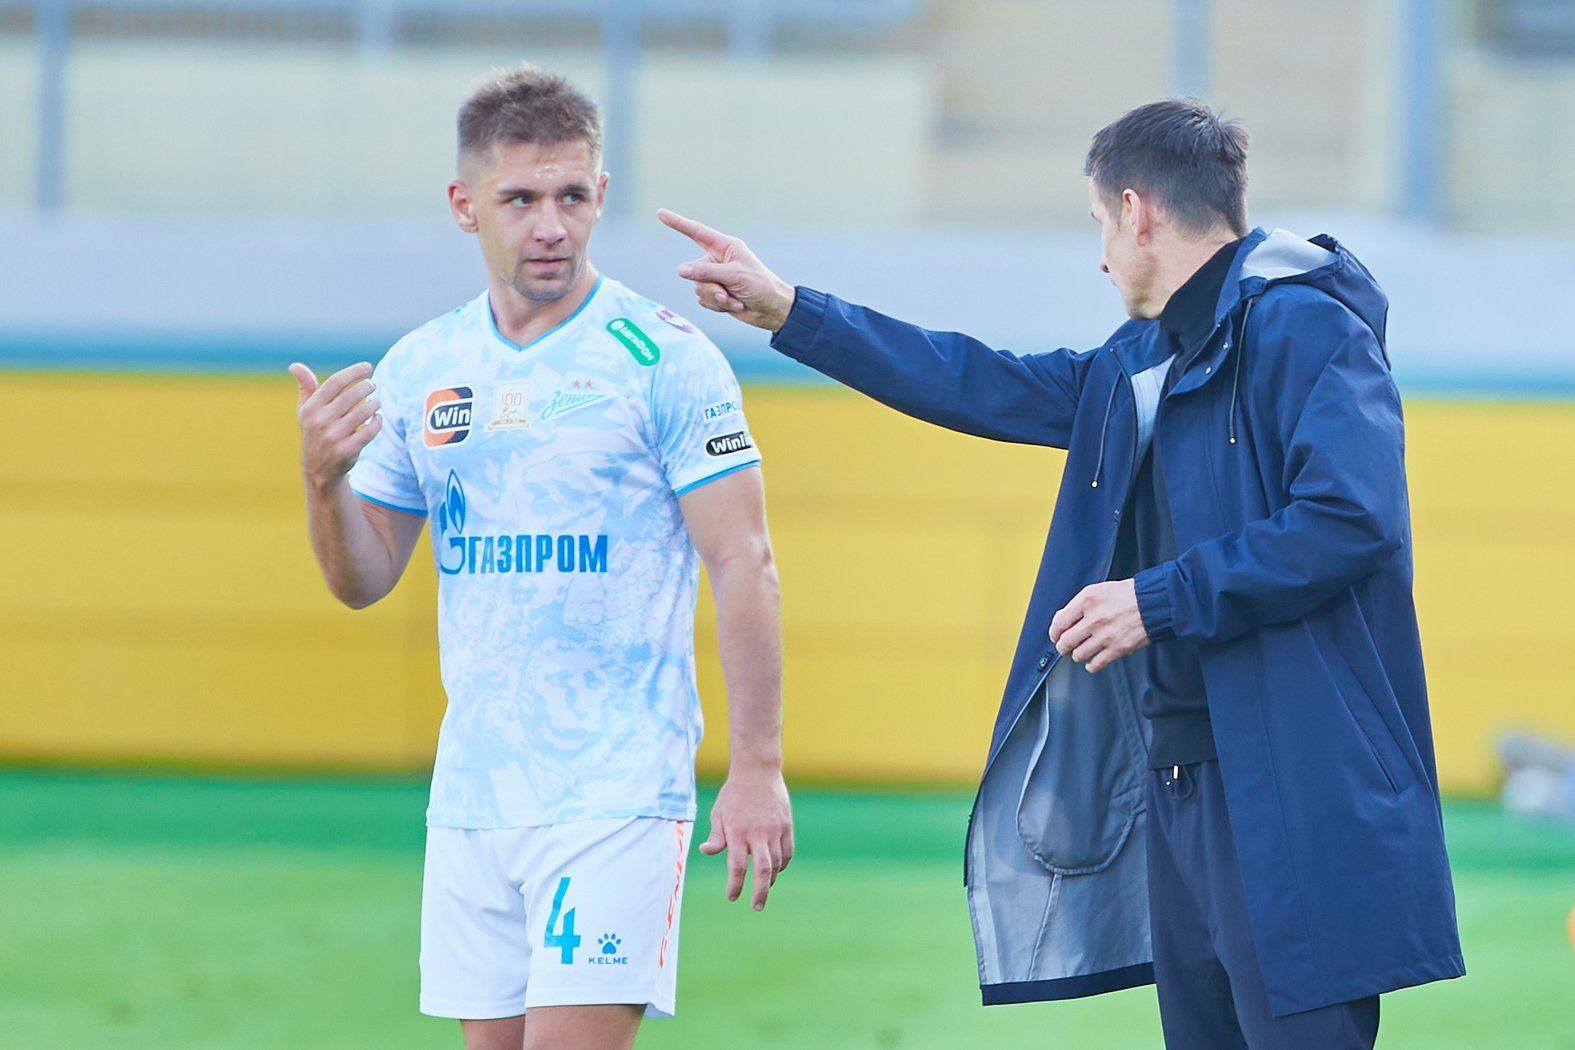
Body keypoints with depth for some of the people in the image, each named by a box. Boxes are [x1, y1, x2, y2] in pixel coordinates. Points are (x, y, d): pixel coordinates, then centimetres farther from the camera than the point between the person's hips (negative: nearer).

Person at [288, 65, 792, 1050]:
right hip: (473, 787, 6)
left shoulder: (663, 356, -7)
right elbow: (364, 581, 14)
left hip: (616, 789, -6)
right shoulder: (420, 368, 9)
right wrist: (324, 481, -8)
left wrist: (758, 768, -13)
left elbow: (744, 565, -8)